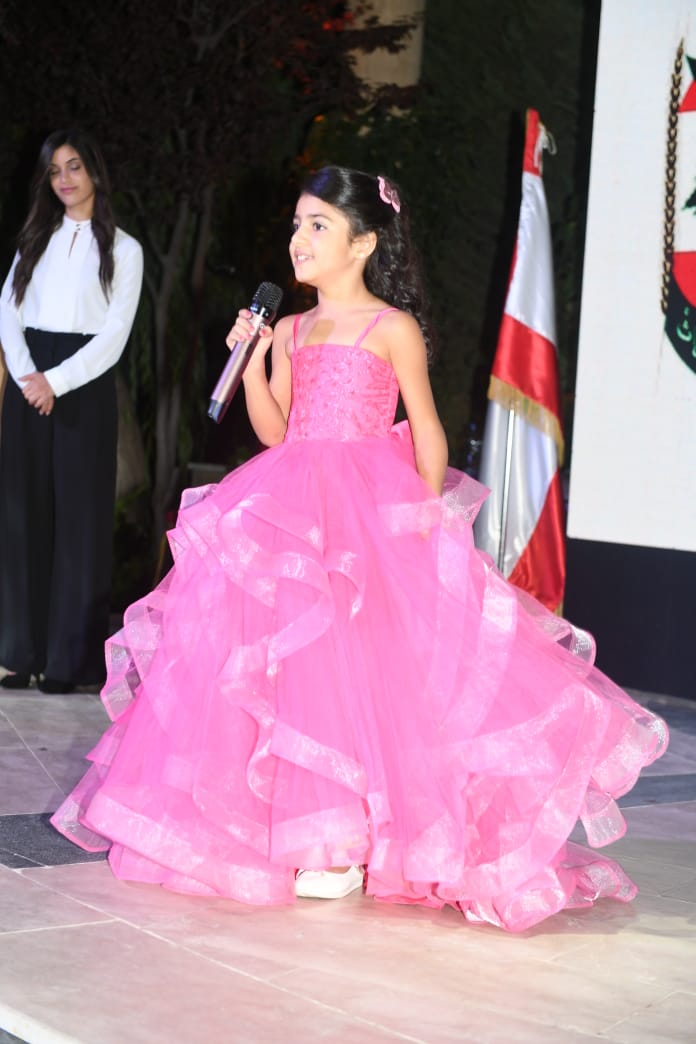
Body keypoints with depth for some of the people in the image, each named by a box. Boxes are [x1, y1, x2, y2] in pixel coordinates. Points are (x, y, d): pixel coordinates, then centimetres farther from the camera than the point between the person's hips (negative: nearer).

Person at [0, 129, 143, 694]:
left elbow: (114, 335, -5)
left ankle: (70, 658, 0)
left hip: (85, 385, -3)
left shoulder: (122, 249, 3)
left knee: (79, 517, -3)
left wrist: (56, 382, -14)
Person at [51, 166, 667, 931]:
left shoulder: (392, 327, -1)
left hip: (371, 515, -6)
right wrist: (252, 361, 0)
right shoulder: (291, 331, 15)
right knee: (285, 660, 3)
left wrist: (429, 513, -6)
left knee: (350, 668, -11)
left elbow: (426, 431, -1)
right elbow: (273, 432, 11)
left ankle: (344, 843, -4)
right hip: (293, 515, 6)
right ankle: (285, 825, 14)